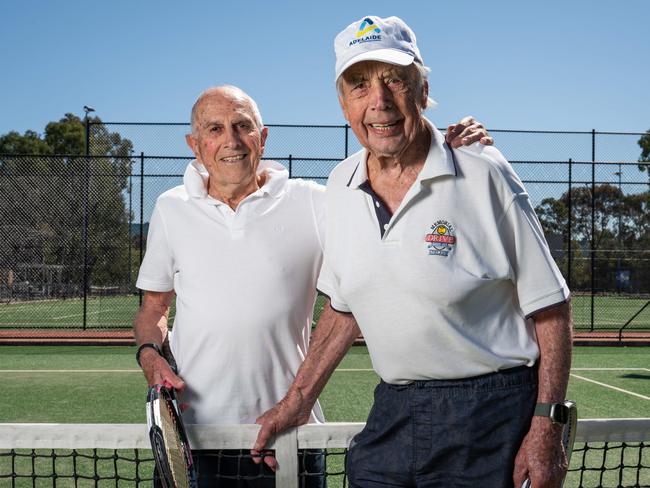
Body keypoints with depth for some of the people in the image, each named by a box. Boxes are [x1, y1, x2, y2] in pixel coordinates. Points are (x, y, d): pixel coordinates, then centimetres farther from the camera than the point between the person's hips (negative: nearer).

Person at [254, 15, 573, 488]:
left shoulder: (484, 174, -12)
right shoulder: (341, 185, 4)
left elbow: (550, 308, -9)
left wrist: (547, 429, -13)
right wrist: (299, 399, 14)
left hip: (489, 415, -4)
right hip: (392, 414, 5)